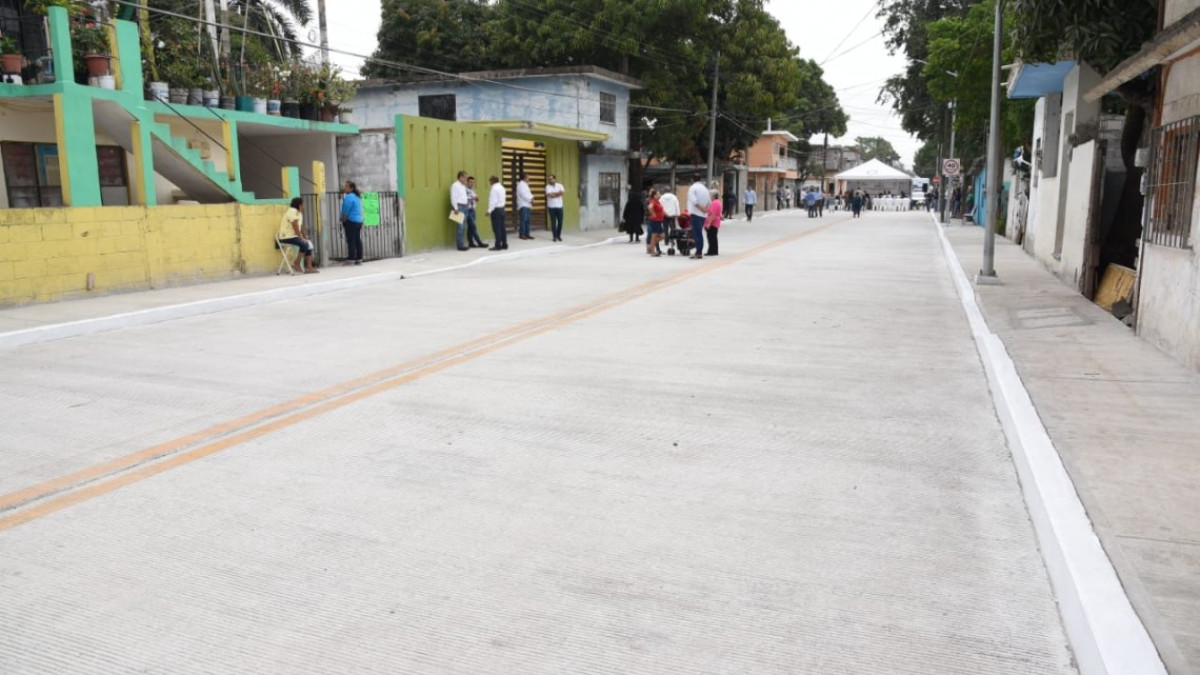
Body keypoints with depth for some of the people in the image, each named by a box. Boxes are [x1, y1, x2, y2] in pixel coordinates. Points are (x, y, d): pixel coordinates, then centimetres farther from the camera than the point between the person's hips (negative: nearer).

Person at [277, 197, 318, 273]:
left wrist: (304, 237, 3)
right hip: (287, 237, -10)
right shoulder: (292, 212, -16)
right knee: (304, 244, -25)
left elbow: (301, 227, 12)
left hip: (293, 236, 10)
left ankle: (309, 267, -7)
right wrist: (301, 238, -16)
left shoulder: (298, 212, 15)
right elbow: (295, 227, -20)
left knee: (309, 243, -2)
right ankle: (297, 265, -13)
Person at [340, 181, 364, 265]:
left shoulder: (349, 197, -14)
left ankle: (351, 259, -7)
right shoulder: (358, 197, 14)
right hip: (359, 221, 9)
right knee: (358, 240, 8)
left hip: (351, 221, -9)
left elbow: (346, 211, -15)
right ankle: (359, 259, 9)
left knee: (351, 241, -7)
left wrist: (343, 220, -6)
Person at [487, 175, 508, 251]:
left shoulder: (494, 188, -14)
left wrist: (489, 210, -15)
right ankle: (504, 245, 13)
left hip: (496, 209, -9)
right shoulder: (501, 187, 13)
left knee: (497, 228, -7)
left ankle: (498, 245, -6)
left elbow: (493, 201, -18)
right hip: (501, 208, 9)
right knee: (502, 228, 11)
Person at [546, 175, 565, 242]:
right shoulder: (548, 186, -2)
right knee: (553, 222, -2)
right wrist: (558, 193, -6)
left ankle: (559, 235, 16)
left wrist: (554, 194, -13)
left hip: (559, 206, 2)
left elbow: (563, 192, -11)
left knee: (560, 222, 2)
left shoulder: (559, 185, 5)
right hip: (551, 207, -2)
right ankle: (555, 236, 4)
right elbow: (550, 195, -16)